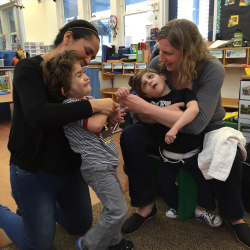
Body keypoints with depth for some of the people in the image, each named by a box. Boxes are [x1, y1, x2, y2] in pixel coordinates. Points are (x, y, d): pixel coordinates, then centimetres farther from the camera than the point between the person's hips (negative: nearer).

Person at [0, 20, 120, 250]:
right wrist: (93, 105, -33)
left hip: (70, 167, 7)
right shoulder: (29, 68, -17)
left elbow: (80, 120, 6)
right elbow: (38, 115, -36)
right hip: (34, 171, -6)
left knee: (82, 226, 20)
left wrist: (104, 118, -14)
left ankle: (42, 210, 40)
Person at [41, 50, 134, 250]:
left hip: (105, 161, 10)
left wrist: (113, 117, 0)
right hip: (96, 165, -10)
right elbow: (94, 125, -31)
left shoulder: (87, 100, 10)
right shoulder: (70, 105, -18)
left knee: (114, 205, 21)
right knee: (118, 211, -6)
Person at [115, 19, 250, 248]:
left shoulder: (212, 70, -26)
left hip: (206, 130, -2)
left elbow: (196, 124, -36)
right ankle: (146, 205, -6)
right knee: (130, 137, -22)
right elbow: (144, 111, -15)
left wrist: (146, 108, -41)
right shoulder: (158, 64, -17)